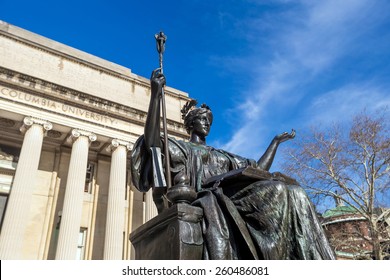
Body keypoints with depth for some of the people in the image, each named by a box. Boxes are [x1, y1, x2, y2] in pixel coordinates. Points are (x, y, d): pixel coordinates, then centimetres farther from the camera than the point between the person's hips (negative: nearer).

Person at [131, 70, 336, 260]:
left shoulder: (223, 156, 37)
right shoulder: (181, 148, 19)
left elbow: (258, 169, 34)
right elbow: (152, 144, -3)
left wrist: (276, 141, 42)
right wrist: (155, 94, -10)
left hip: (232, 200, 6)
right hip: (205, 200, -5)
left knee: (287, 194, -21)